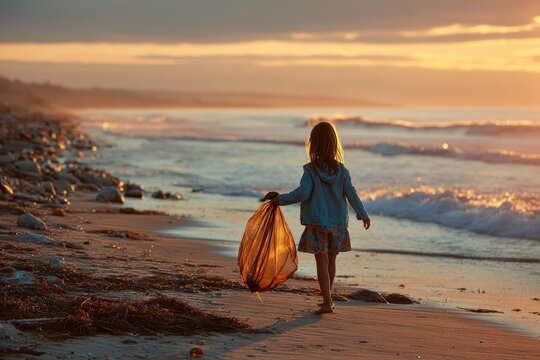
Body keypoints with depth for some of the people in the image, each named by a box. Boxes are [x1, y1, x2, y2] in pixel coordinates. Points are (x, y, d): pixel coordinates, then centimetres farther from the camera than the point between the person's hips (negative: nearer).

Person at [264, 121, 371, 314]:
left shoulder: (311, 170, -10)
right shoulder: (341, 170, -1)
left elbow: (302, 193, -19)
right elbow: (351, 194, 0)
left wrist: (281, 199, -9)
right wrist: (363, 215, 9)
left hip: (317, 224, -4)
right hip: (337, 224, 4)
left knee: (322, 262, -3)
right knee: (331, 260, 17)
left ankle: (327, 302, -11)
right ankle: (327, 298, 31)